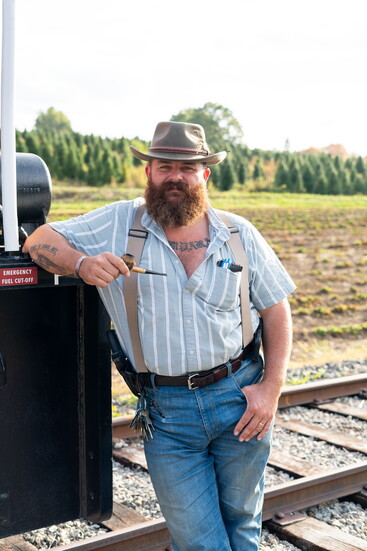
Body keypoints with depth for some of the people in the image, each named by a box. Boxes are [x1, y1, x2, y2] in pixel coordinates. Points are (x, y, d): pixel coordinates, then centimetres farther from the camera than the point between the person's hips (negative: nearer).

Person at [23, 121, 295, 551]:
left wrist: (272, 387, -3)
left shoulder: (238, 233, 3)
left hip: (240, 396, 2)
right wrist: (82, 263, -20)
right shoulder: (118, 224, -1)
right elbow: (40, 240, 1)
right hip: (166, 409, -1)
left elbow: (275, 309, 6)